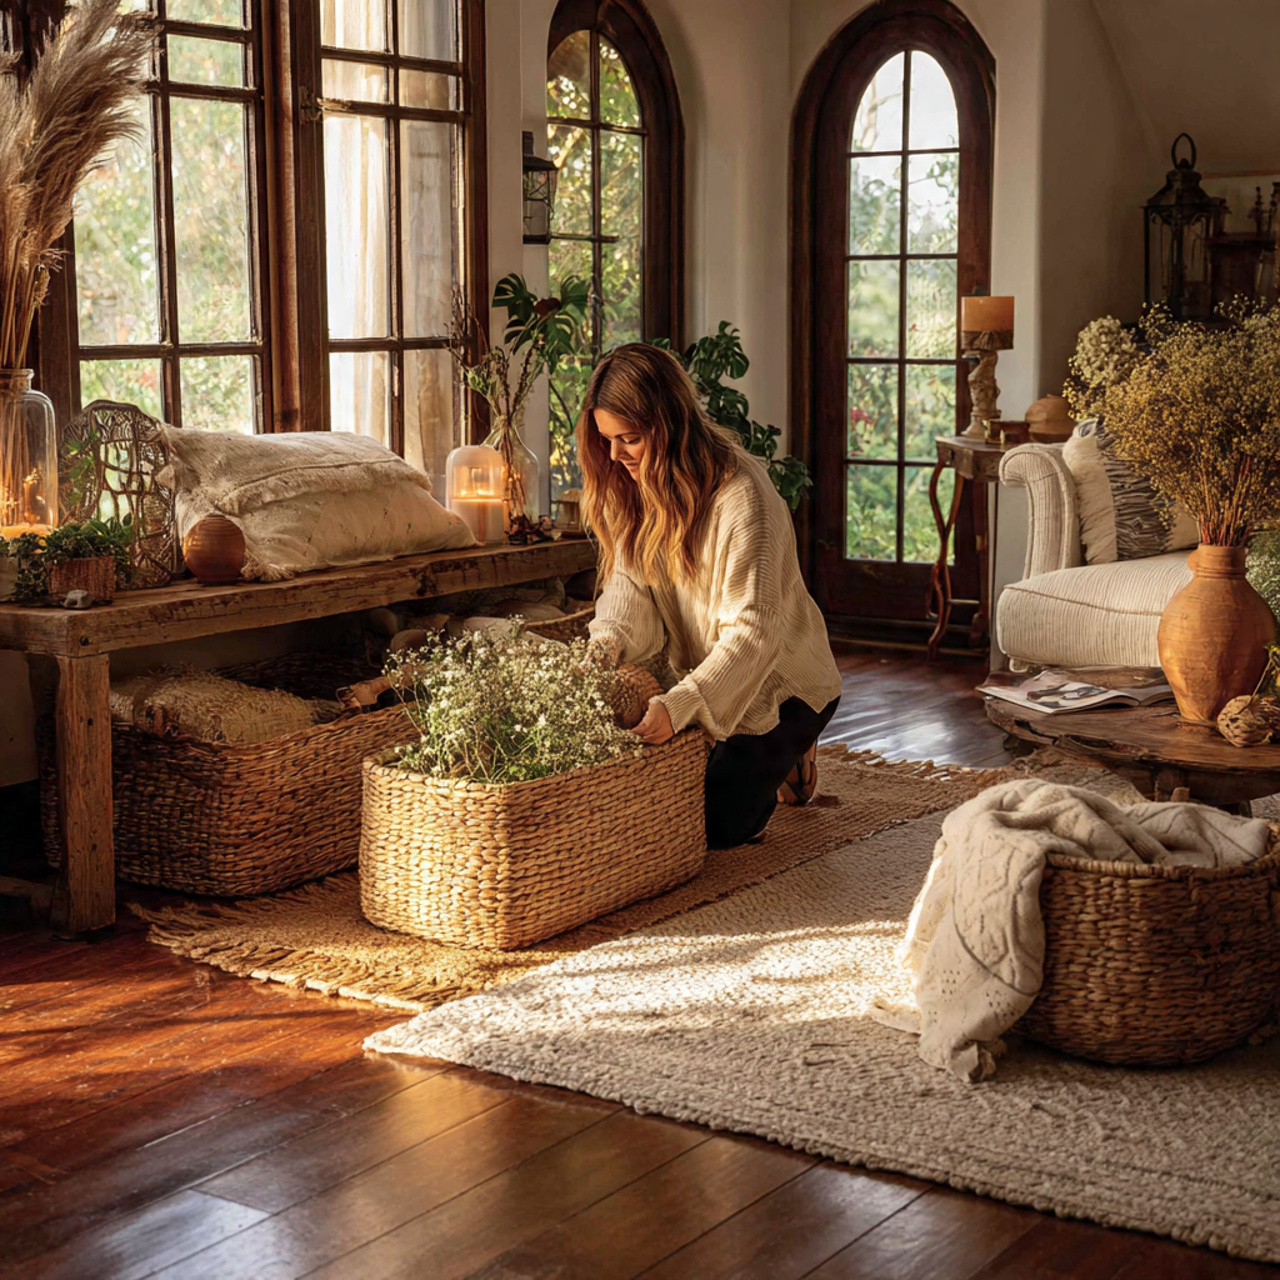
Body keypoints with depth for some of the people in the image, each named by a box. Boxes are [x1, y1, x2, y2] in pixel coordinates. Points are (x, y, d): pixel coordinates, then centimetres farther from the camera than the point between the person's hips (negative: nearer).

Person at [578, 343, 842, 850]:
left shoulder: (741, 494, -28)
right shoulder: (634, 487, -4)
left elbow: (753, 630, -33)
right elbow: (630, 583, -7)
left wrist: (678, 704, -45)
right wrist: (606, 643, -31)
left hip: (780, 681, -7)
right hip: (702, 677, 7)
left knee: (714, 821, -15)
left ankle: (782, 758, 18)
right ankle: (758, 755, 26)